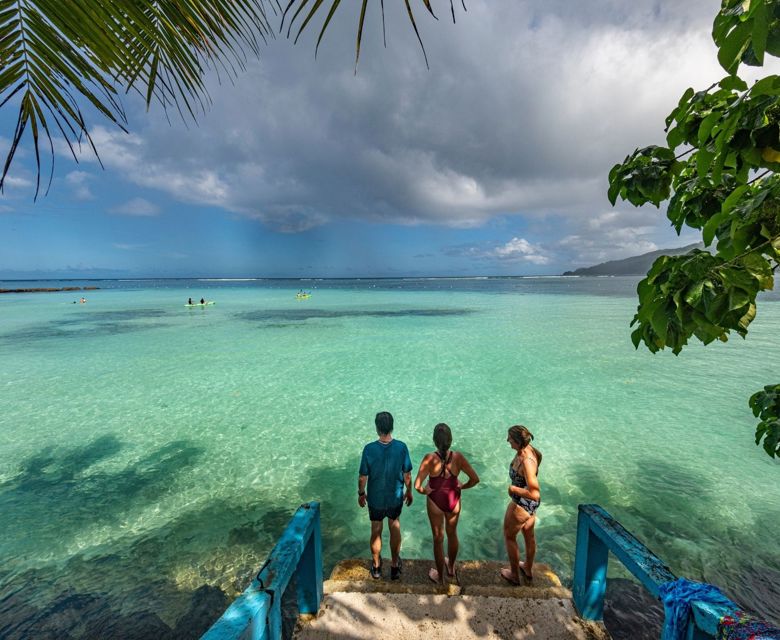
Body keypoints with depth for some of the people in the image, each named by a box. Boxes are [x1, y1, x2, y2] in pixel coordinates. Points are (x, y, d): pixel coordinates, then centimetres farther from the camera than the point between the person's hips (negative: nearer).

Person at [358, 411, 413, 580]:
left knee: (376, 531, 22)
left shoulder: (369, 449, -24)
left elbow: (363, 477, -14)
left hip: (375, 498, 0)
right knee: (395, 528, 25)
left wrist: (361, 493, 5)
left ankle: (376, 566, 42)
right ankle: (395, 566, 40)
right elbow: (407, 475, -10)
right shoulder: (401, 447, -21)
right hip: (395, 497, 1)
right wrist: (409, 491, 8)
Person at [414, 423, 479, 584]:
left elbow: (417, 485, -30)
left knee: (438, 538, 20)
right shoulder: (458, 457, -21)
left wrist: (425, 491, -9)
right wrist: (462, 486, 3)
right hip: (454, 500, 2)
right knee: (452, 534, 29)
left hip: (435, 502, -2)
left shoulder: (430, 459, -28)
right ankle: (451, 567, 53)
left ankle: (440, 576, 41)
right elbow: (475, 479, -14)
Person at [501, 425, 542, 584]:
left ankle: (514, 575, 39)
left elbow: (535, 494, -38)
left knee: (509, 536, 19)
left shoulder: (527, 462, -37)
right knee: (529, 535, 29)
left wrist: (513, 488, -24)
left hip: (521, 505, -8)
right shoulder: (528, 449, -12)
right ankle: (528, 569, 53)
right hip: (531, 504, 8)